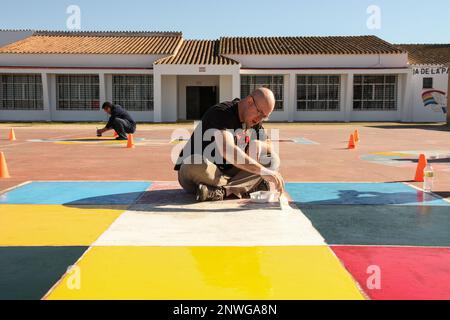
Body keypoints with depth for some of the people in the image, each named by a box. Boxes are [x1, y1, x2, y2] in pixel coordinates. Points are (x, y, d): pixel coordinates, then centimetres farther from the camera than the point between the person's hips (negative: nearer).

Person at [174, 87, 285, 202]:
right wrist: (262, 171, -39)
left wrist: (259, 145, -15)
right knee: (197, 163, -41)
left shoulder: (255, 122, 4)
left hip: (228, 173, 7)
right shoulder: (221, 113, -21)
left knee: (271, 161, -10)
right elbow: (228, 151, -36)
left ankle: (221, 191, -26)